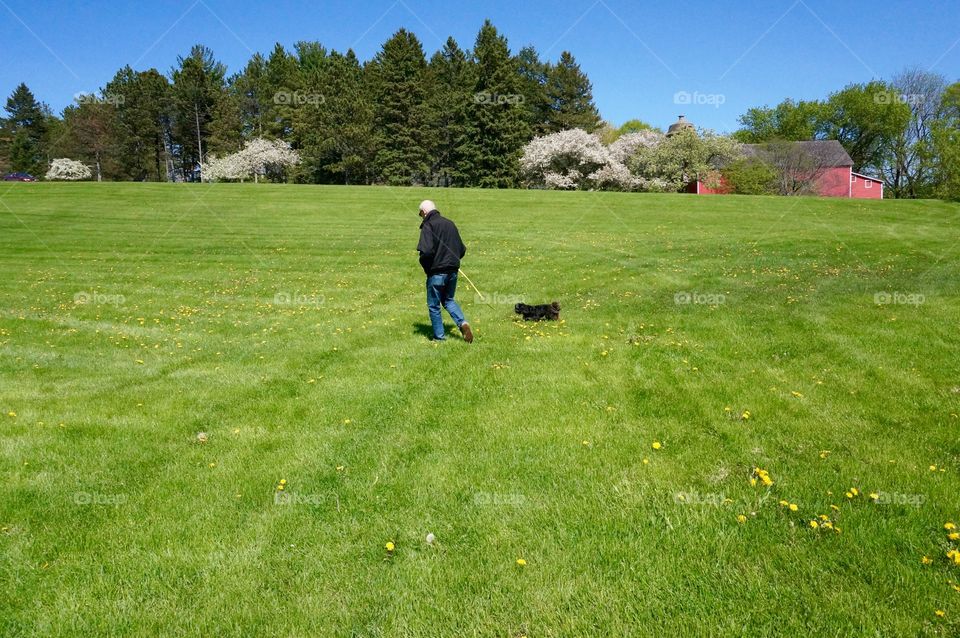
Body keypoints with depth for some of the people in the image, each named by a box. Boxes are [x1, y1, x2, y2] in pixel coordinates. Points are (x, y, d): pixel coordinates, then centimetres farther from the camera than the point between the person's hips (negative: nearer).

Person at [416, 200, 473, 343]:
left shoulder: (428, 226, -12)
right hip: (453, 271, 7)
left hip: (436, 272, -6)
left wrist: (425, 267, -6)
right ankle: (462, 322, 0)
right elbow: (462, 249, 14)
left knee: (434, 305, 8)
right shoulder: (450, 224, 11)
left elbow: (426, 251, -23)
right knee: (448, 300, 22)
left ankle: (439, 336, 13)